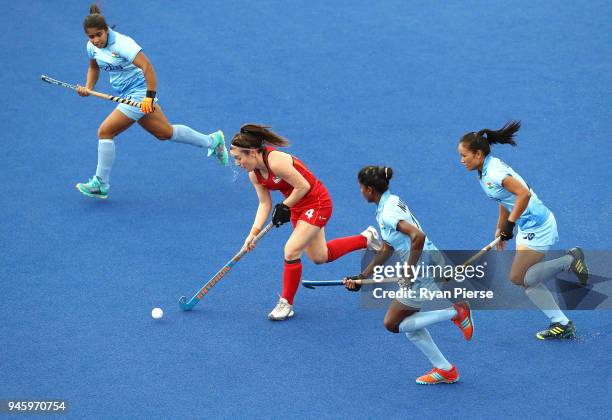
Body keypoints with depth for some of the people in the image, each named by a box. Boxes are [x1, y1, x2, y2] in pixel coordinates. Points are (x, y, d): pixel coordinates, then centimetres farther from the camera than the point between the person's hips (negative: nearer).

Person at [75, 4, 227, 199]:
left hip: (139, 94, -9)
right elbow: (94, 67, 20)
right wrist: (88, 88, 3)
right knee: (165, 132, 19)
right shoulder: (92, 47, 0)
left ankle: (100, 184, -3)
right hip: (128, 96, 9)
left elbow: (147, 67, -29)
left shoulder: (121, 44, -25)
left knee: (105, 132, -13)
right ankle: (212, 140, 34)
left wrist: (149, 97, -34)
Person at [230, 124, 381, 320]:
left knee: (291, 251, -16)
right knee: (319, 257, 20)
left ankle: (286, 304, 1)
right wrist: (254, 233, -10)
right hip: (298, 207, 9)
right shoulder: (254, 174, -5)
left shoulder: (275, 161, -31)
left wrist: (285, 207, -17)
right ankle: (366, 238, 40)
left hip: (317, 204, -9)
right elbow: (264, 204, 0)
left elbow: (303, 186, -27)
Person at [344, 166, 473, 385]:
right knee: (409, 324, 18)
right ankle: (445, 370, 22)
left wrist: (409, 272, -24)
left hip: (425, 268, -10)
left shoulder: (388, 213, -19)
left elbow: (418, 236, -33)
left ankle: (456, 312, -5)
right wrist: (361, 277, 17)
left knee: (392, 324, 0)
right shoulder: (390, 203, 12)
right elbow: (386, 250, 18)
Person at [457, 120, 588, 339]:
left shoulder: (494, 172, -22)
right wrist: (500, 228, 22)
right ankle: (562, 324, 10)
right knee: (528, 281, 8)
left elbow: (524, 194, -30)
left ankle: (570, 259, 0)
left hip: (538, 226, -10)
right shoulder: (485, 171, 8)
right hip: (528, 226, 10)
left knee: (518, 277, -8)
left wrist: (509, 224, -23)